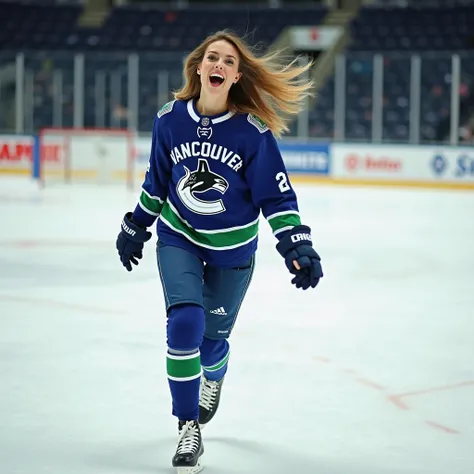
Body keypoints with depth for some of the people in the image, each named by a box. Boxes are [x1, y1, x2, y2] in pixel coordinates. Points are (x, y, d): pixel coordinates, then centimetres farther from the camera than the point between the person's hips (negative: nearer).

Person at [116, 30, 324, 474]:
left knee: (212, 334, 12)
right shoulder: (170, 118, -10)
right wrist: (135, 227, 13)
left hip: (232, 249, -1)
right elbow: (156, 179, 5)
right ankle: (188, 428, -4)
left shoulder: (252, 130, -18)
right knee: (183, 324, -18)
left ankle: (213, 377, 51)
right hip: (178, 239, 1)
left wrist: (297, 247, -21)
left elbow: (276, 196, -13)